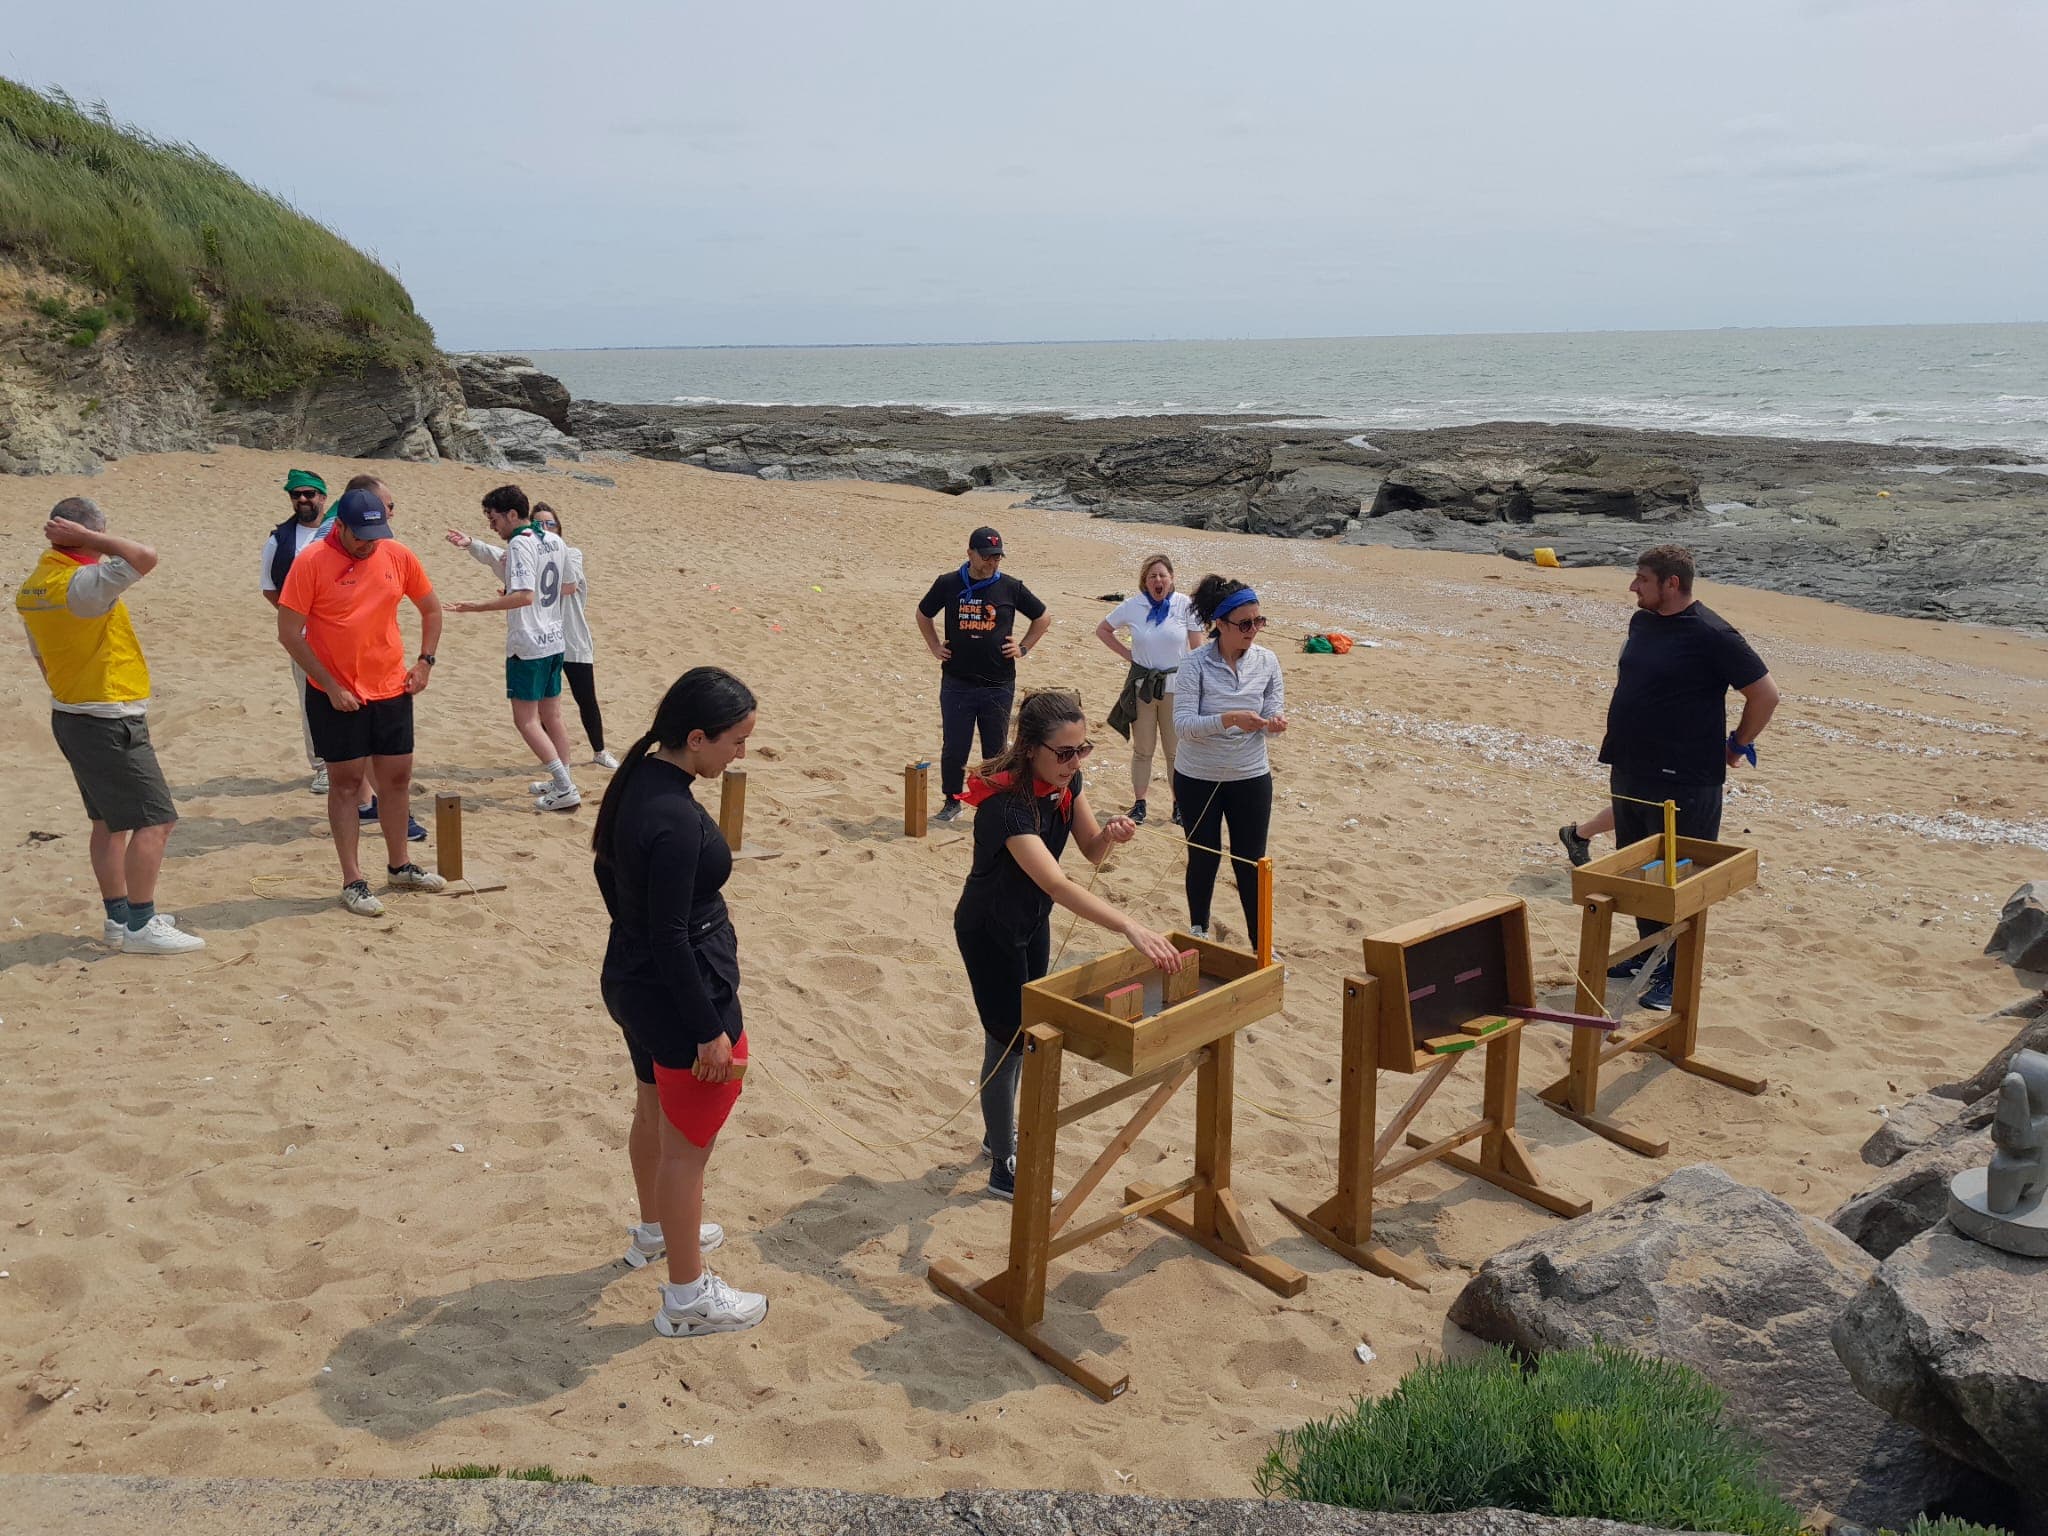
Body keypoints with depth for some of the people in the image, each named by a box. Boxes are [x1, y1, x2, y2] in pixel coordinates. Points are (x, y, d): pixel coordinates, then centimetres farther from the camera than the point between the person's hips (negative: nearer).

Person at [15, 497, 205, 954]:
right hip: (110, 723, -10)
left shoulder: (32, 588, 7)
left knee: (109, 821, 17)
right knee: (155, 820, -4)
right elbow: (145, 557, -34)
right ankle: (139, 927, 0)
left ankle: (118, 917, 24)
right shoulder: (82, 583, -23)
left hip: (71, 715, 10)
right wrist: (87, 538, -21)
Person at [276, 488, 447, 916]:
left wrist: (424, 661, 3)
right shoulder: (311, 563, -13)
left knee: (397, 776, 10)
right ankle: (352, 881, 8)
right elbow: (288, 634, -11)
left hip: (392, 689, 4)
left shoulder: (398, 556, -1)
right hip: (336, 695, -4)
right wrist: (331, 687, -13)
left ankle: (399, 865, 26)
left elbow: (432, 609, 14)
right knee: (346, 780, 1)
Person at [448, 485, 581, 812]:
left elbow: (525, 596, -27)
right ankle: (562, 782, 24)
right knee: (552, 715, 17)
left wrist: (477, 607, -23)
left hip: (527, 645, -8)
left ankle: (565, 788, -6)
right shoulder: (554, 542, 8)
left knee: (526, 720, -3)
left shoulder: (519, 544, -16)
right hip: (553, 640, 8)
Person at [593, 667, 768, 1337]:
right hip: (681, 998, -10)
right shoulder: (677, 821, -31)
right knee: (687, 1144, 6)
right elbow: (670, 937, -28)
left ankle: (656, 1230, 52)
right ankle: (687, 1297, 23)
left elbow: (608, 870, 12)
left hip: (630, 979, 10)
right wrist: (709, 1032, -20)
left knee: (653, 1111, 29)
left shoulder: (635, 780, -2)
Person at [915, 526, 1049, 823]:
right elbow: (923, 614, 19)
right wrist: (935, 647, 11)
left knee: (996, 750, 6)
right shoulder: (948, 584, 1)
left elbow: (1044, 618, 14)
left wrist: (1023, 648, 6)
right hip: (956, 683, 0)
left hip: (998, 685, 0)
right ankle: (952, 801, 20)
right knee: (953, 748, 2)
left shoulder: (1011, 587, 0)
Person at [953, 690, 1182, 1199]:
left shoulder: (1065, 780, -13)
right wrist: (1132, 928, -57)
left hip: (1031, 922, 8)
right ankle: (1004, 1171, 16)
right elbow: (1057, 885, -48)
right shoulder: (1007, 803, -37)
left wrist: (1111, 834, -28)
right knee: (1007, 1040, 1)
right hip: (988, 931, -8)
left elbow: (1091, 852, -3)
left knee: (1025, 1029, 20)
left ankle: (999, 1132, 41)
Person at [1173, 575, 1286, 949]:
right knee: (1203, 859, 13)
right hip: (1198, 779, -2)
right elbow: (1182, 725, -21)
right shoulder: (1195, 665, -15)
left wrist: (1276, 721, -25)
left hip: (1251, 778, 2)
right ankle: (1198, 933, 34)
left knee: (1251, 863, 7)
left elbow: (1273, 713, 0)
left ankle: (1260, 945, 21)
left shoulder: (1267, 661, -5)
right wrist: (1230, 719, -37)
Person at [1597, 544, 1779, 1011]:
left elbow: (1766, 694, -13)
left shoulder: (1711, 635, -17)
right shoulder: (1642, 622, 8)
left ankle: (1678, 974, 11)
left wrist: (1737, 745, -4)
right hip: (1630, 771, 9)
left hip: (1683, 782, -8)